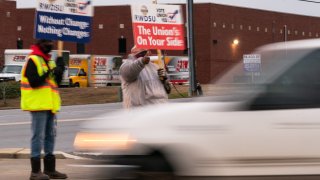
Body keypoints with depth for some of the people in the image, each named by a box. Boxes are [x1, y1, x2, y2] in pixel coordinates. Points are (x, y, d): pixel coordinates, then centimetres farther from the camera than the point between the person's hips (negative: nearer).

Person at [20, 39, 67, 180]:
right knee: (38, 136, -8)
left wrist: (59, 70, -1)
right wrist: (49, 73, -23)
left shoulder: (49, 61, 18)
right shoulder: (32, 60, -9)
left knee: (50, 136, 12)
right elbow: (34, 82, -18)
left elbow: (57, 82, 15)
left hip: (50, 105, 9)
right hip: (38, 105, -9)